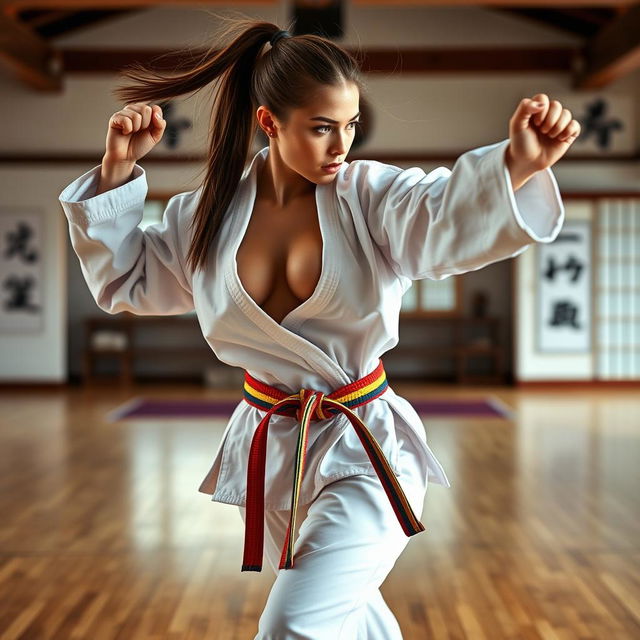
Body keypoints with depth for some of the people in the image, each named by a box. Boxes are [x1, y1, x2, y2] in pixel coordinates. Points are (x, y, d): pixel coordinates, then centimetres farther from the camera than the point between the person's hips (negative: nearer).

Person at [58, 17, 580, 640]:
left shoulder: (371, 195, -14)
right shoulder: (210, 212, -3)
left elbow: (448, 216, -36)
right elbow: (124, 278, 10)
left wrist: (517, 165, -58)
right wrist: (117, 172, -2)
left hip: (362, 453, -4)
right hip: (269, 447, 5)